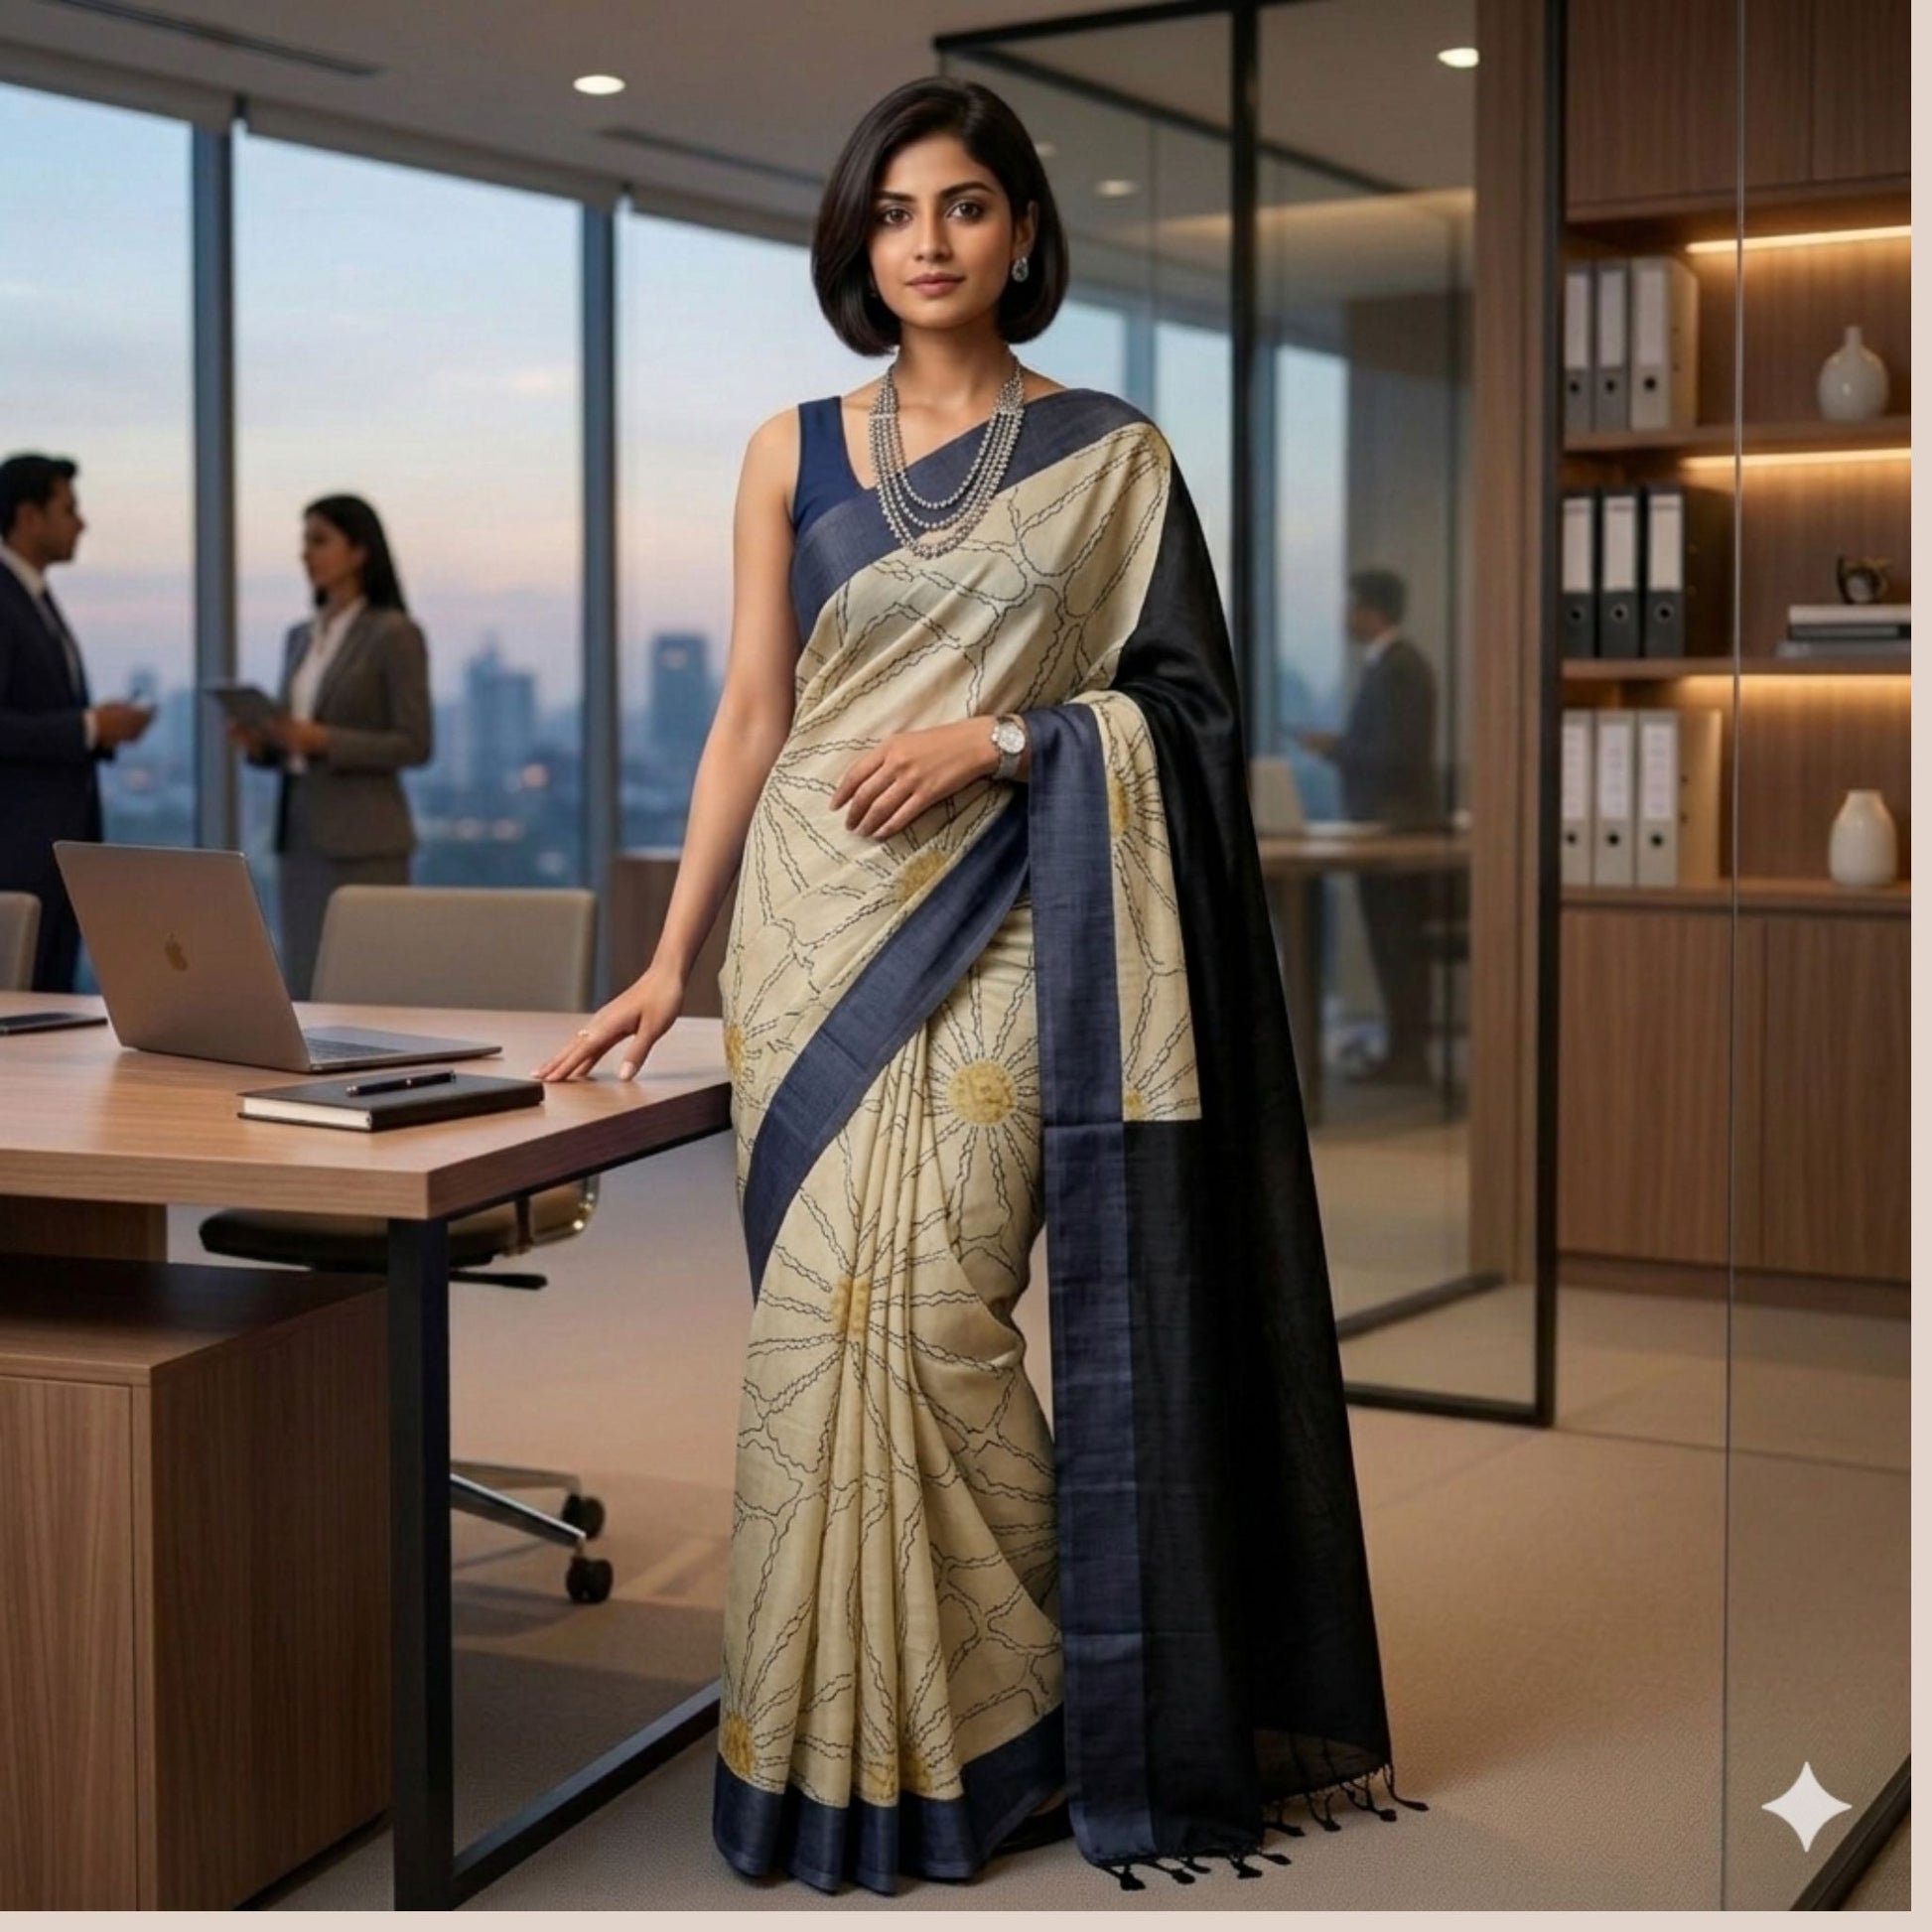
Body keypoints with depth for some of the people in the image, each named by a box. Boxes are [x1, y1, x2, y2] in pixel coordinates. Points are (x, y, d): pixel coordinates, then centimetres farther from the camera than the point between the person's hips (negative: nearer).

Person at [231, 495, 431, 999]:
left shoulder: (395, 633, -7)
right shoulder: (301, 638, 16)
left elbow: (415, 745, -11)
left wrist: (322, 740, -20)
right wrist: (259, 742, -2)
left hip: (364, 837, -7)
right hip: (300, 830, 7)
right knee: (304, 986, 5)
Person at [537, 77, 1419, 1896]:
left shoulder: (1112, 459, 5)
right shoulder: (793, 452, 10)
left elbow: (1181, 702, 4)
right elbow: (749, 712, 8)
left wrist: (1004, 737, -13)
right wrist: (669, 958, 3)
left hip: (999, 920, -2)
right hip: (813, 913, 3)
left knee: (936, 1314, -10)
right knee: (819, 1313, -1)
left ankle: (1007, 1722, 10)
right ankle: (834, 1740, 14)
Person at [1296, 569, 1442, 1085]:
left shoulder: (1394, 670, -17)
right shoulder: (1400, 662, 15)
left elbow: (1395, 754, -22)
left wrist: (1334, 748, -12)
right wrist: (1342, 745, 13)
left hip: (1393, 823, -10)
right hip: (1401, 820, 10)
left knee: (1396, 944, -6)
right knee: (1402, 944, 12)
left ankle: (1406, 1057, -3)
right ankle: (1406, 1051, 16)